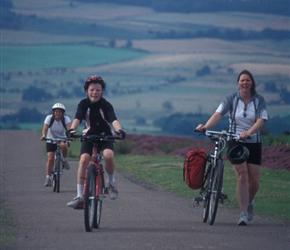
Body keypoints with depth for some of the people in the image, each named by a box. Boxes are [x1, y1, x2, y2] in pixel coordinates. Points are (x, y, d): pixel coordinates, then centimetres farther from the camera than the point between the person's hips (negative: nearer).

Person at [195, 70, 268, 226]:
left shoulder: (259, 100, -1)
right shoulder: (231, 99, -2)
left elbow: (261, 120, -13)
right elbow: (218, 114, -15)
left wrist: (248, 132, -31)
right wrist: (206, 126, -33)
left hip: (254, 143, 1)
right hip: (235, 142, -1)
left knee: (254, 180, 0)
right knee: (242, 176, -16)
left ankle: (249, 203, 31)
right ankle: (243, 214, -14)